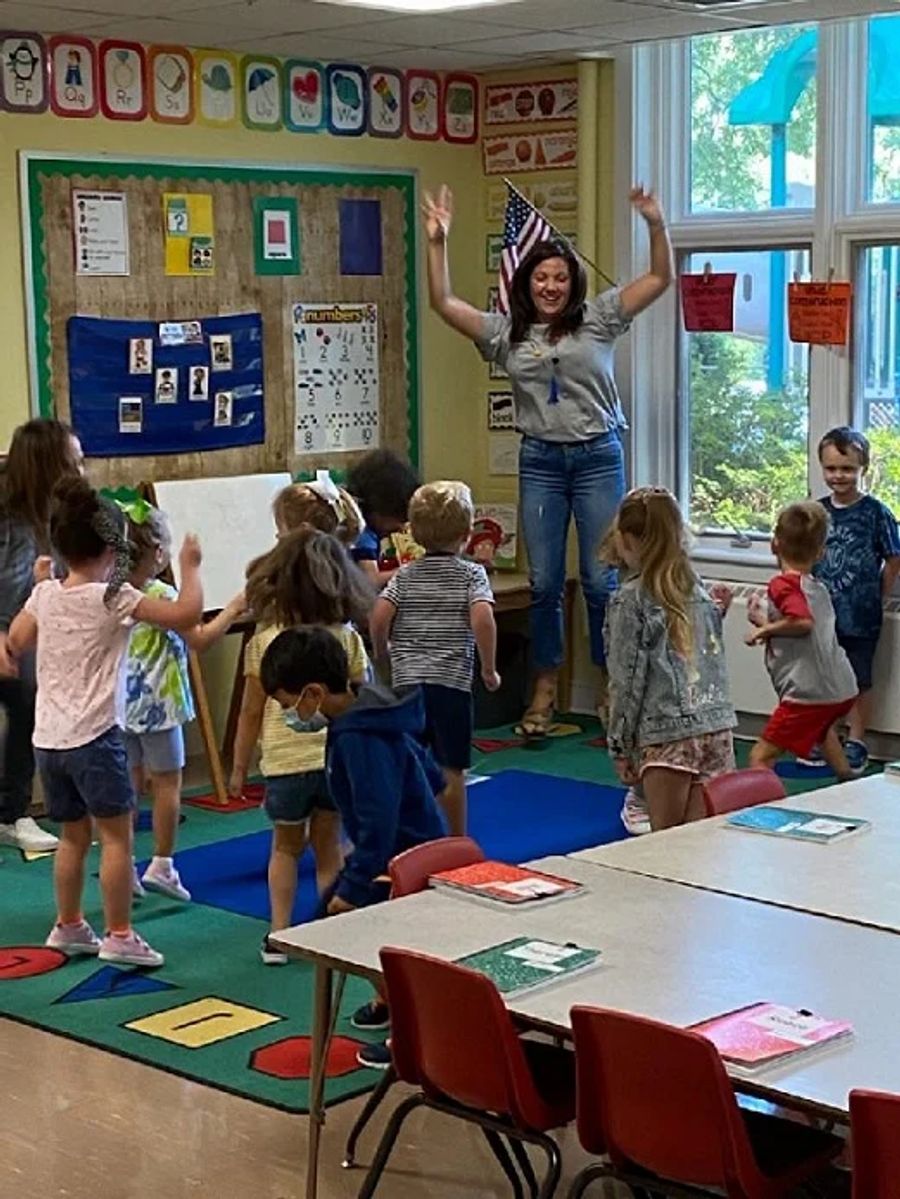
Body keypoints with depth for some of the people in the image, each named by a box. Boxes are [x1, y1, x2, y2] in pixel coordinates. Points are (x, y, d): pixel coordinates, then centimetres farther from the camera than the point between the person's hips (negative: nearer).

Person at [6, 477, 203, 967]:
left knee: (73, 834, 19)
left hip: (48, 738, 7)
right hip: (94, 736, -7)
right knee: (117, 835, 1)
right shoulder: (113, 597, -12)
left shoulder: (45, 595, 5)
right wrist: (189, 568, 0)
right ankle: (119, 936, 1)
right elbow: (187, 614, -16)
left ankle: (68, 926, 27)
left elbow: (16, 641, 21)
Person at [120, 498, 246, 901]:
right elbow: (200, 640, -15)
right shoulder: (162, 595, -15)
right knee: (167, 782, 6)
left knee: (131, 783, 11)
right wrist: (233, 609, -6)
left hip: (122, 701, 6)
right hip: (157, 702, -6)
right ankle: (161, 864, 8)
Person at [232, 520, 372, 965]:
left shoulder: (264, 641, -7)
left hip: (285, 762, -1)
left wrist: (239, 768, 8)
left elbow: (251, 712, -3)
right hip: (336, 758, 1)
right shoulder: (347, 639, -2)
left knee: (285, 848, 18)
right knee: (328, 847, 14)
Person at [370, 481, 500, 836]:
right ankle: (456, 840, 12)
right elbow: (482, 619, -16)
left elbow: (379, 615, -6)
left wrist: (381, 653, 12)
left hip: (406, 683, 3)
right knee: (451, 769, 5)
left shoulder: (405, 576, 7)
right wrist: (489, 668, -5)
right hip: (452, 683, -2)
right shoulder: (471, 574, -1)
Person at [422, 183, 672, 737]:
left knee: (602, 580, 2)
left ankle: (612, 687, 15)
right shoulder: (506, 332, 6)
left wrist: (657, 224, -16)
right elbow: (445, 303, 1)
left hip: (598, 457, -2)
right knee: (544, 582, 7)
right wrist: (438, 243, -9)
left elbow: (660, 279, -2)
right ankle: (545, 690, 18)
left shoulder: (596, 318, 1)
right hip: (540, 461, 2)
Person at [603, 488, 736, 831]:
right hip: (717, 727, 5)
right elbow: (716, 660, 17)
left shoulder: (630, 600, -4)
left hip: (667, 735, -5)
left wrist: (620, 748, 1)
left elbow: (627, 678, -5)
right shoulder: (698, 590, 13)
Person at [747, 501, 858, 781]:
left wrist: (764, 629, -14)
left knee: (761, 757, -12)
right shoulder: (819, 588, 16)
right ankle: (847, 779, 56)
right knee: (821, 725, 43)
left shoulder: (783, 584, -10)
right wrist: (764, 622, 20)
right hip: (843, 689, 9)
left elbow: (803, 622, -28)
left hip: (809, 692, -9)